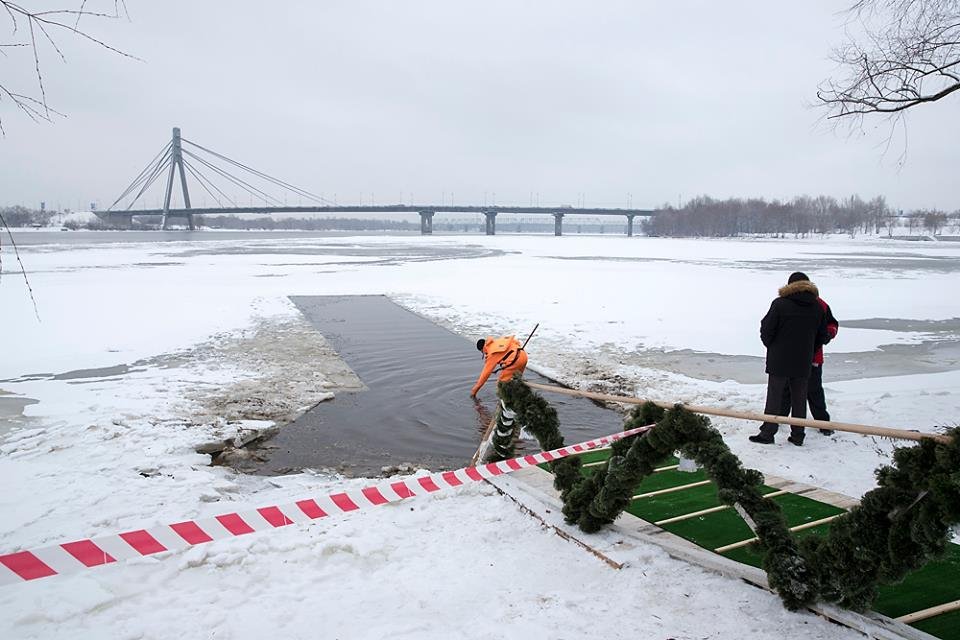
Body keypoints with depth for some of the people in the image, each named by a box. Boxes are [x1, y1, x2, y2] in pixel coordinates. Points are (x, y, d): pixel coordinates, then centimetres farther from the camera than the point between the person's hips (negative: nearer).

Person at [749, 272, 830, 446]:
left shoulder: (780, 304, -11)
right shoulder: (818, 308, 3)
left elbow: (766, 330, -10)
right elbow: (823, 336, 9)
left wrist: (771, 346, 9)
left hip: (779, 361, -4)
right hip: (803, 363, 4)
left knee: (774, 397, 4)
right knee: (799, 398, 12)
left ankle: (767, 433, 7)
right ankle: (798, 436, 17)